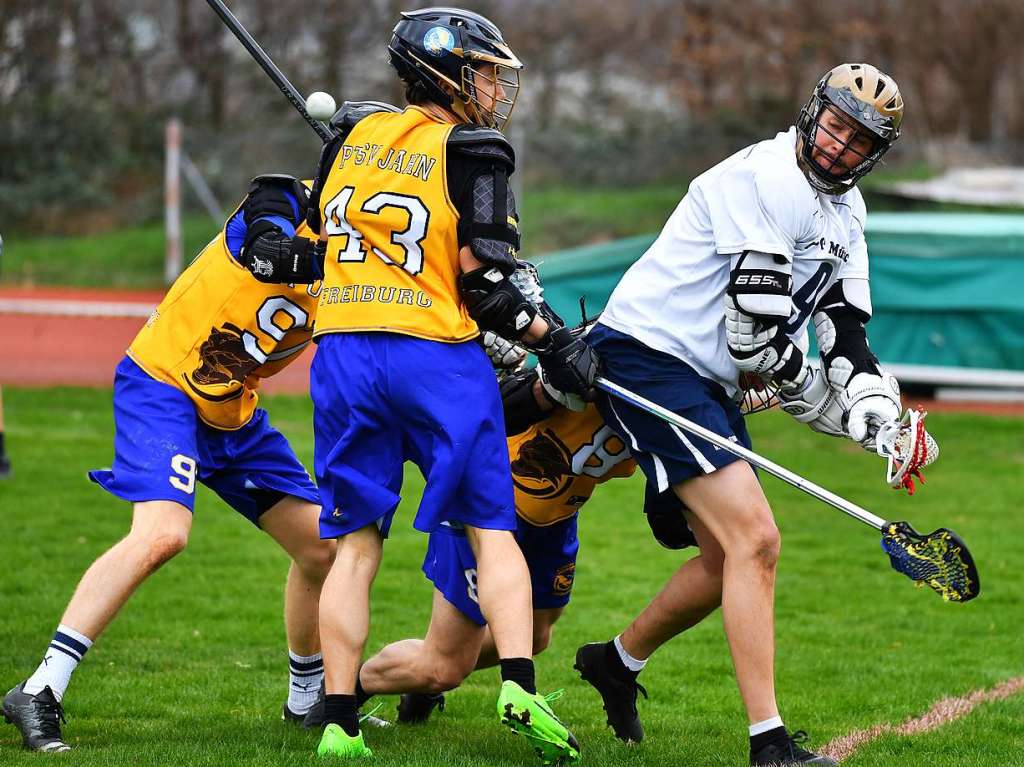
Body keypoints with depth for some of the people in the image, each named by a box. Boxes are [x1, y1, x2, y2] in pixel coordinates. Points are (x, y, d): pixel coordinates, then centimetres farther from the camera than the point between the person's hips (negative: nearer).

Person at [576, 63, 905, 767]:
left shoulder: (846, 211, 13)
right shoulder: (765, 178, -18)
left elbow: (845, 328, 8)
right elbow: (756, 332, -22)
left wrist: (879, 410, -7)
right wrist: (791, 378, -5)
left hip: (709, 383, 10)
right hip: (649, 357, -10)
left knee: (728, 560, 15)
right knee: (754, 540, -18)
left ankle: (618, 662, 38)